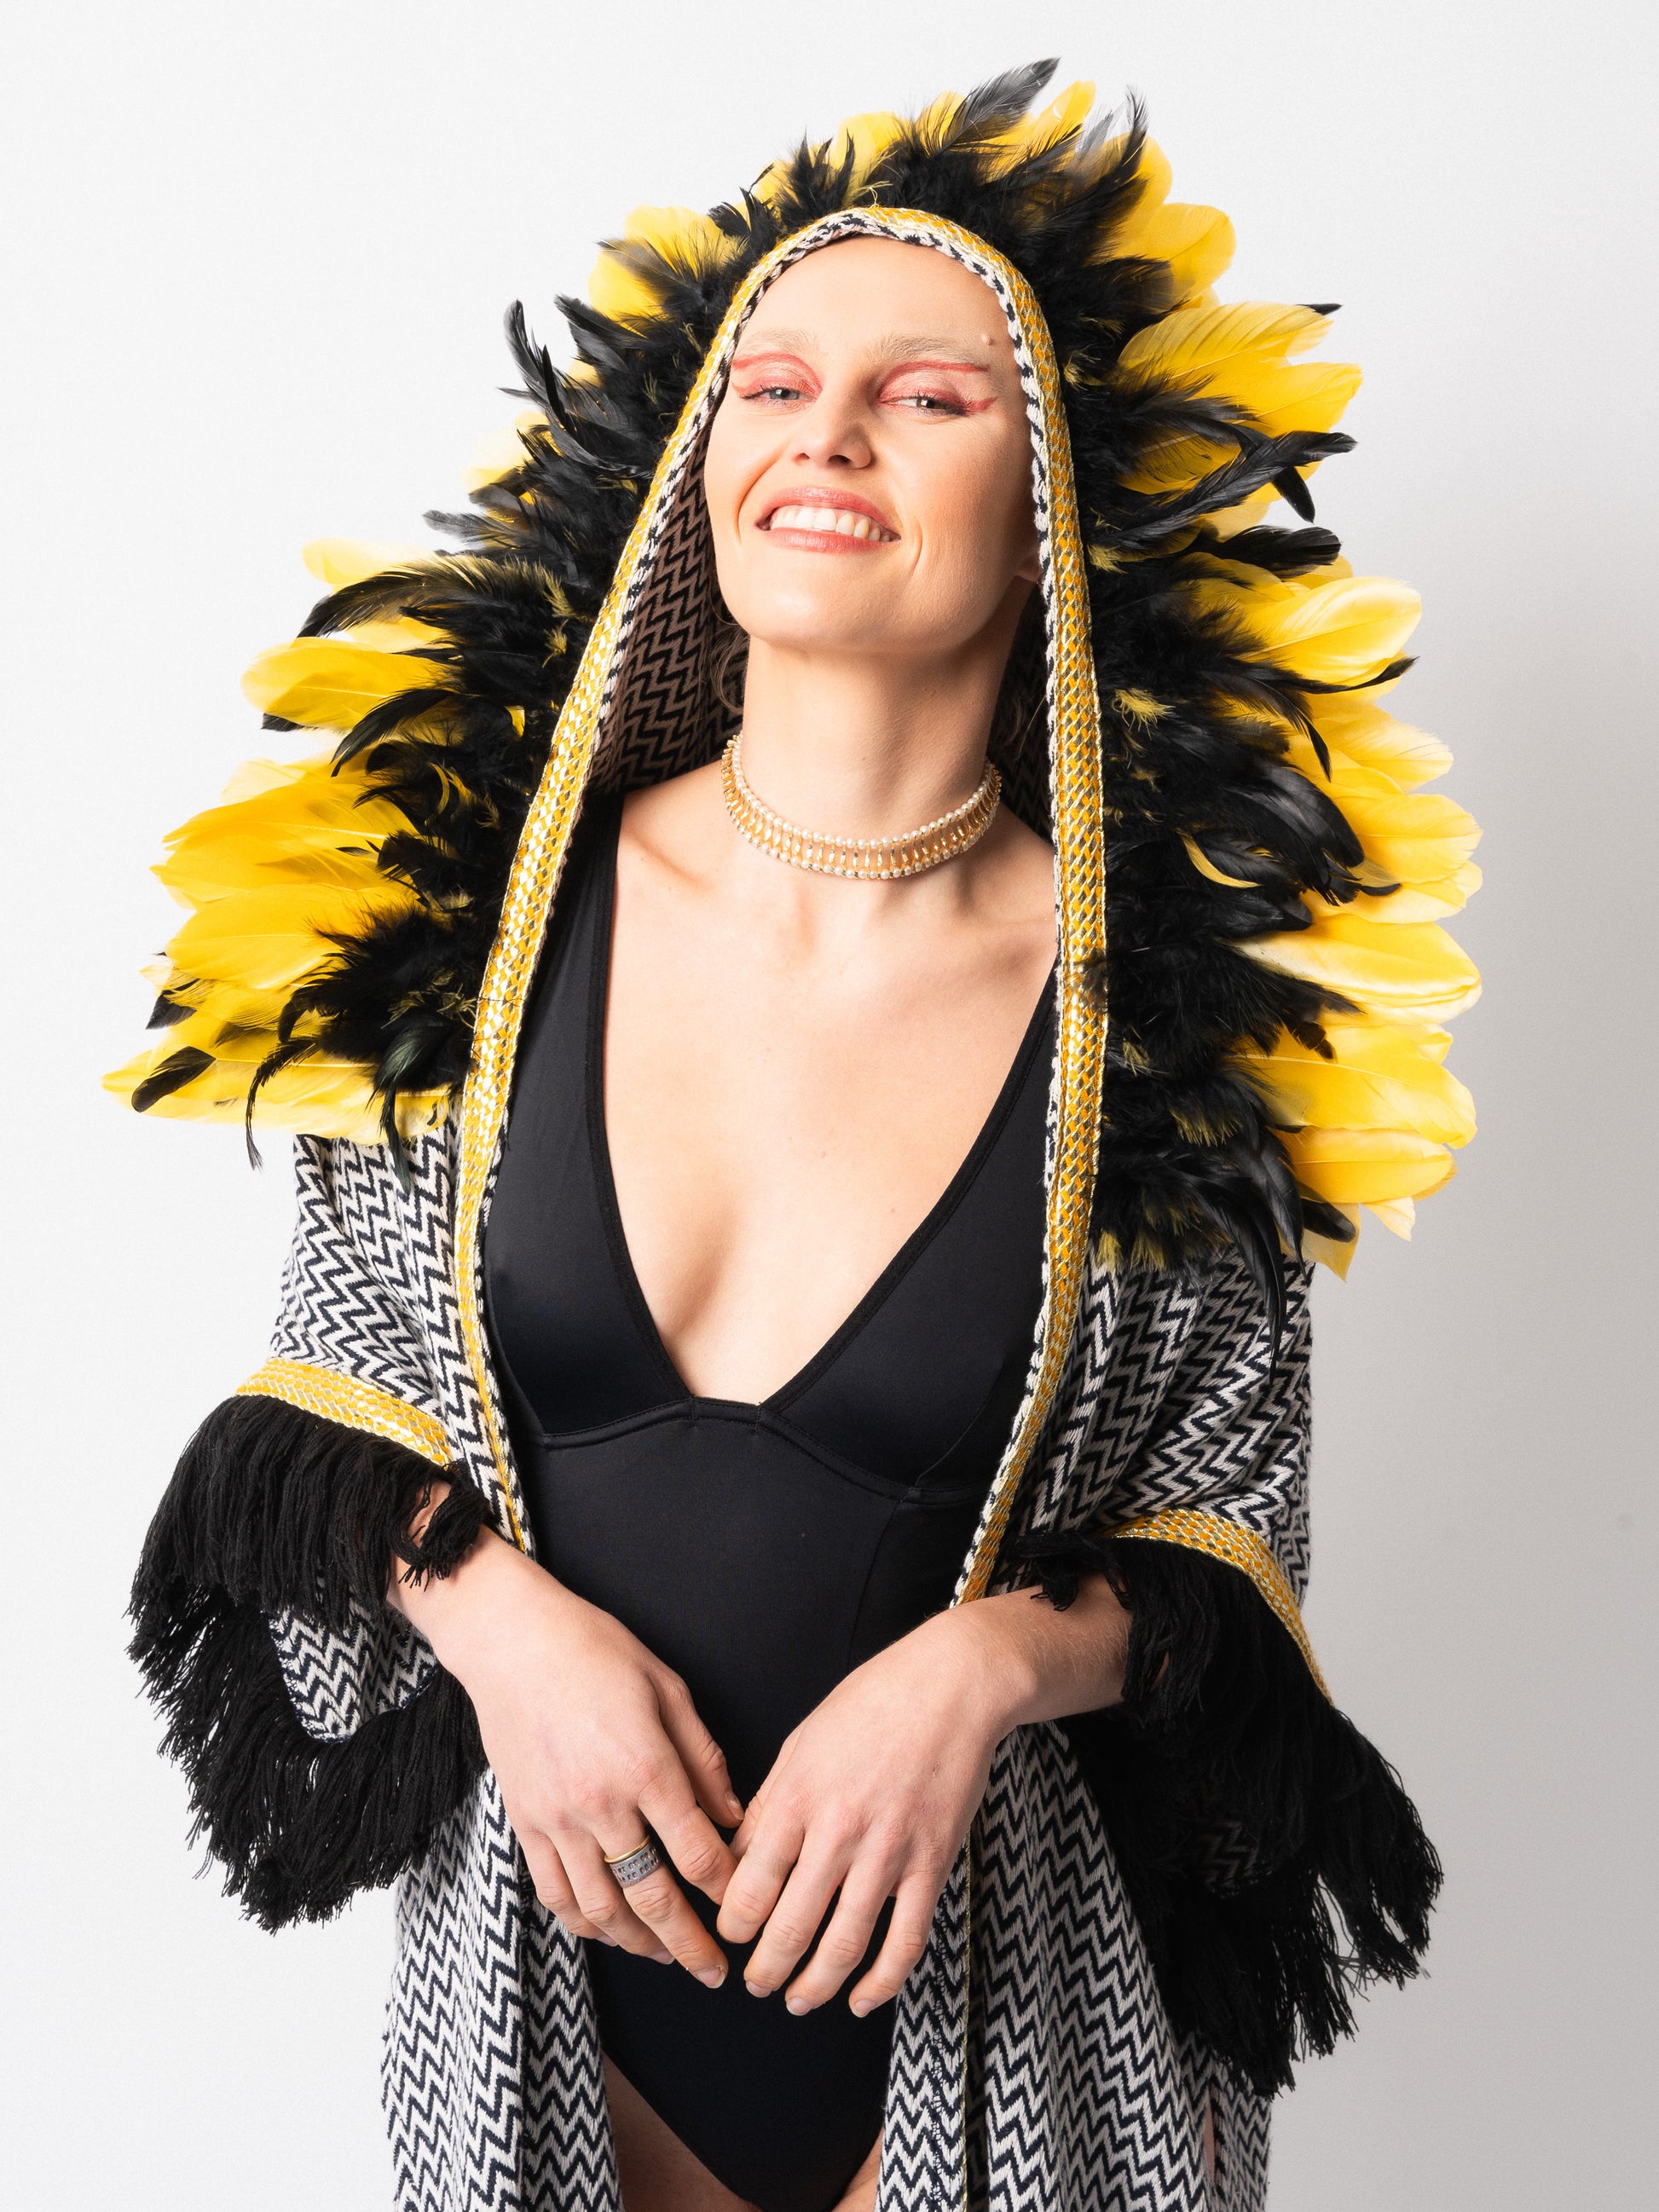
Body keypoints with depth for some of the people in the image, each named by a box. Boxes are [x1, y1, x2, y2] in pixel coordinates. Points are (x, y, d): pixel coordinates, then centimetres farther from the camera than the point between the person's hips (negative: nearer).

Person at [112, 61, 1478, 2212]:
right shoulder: (490, 920, -8)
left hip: (981, 1994, -1)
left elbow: (1228, 1542, -4)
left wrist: (989, 1658, -22)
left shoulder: (1169, 1018, -12)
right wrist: (496, 1613, -15)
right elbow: (325, 1401, 2)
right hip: (542, 1955, 2)